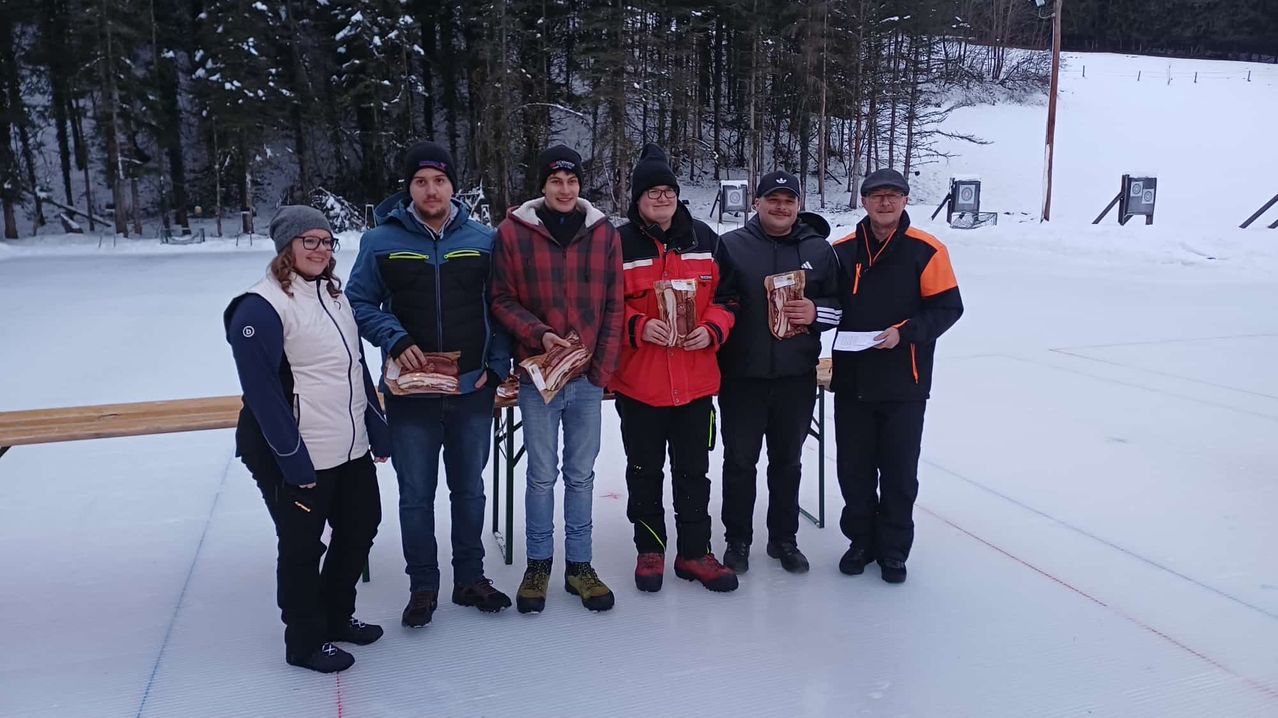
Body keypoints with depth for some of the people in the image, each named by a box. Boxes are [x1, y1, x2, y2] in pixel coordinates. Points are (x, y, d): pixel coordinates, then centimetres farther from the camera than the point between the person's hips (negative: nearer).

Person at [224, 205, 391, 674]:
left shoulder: (334, 296, 11)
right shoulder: (261, 307, -15)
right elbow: (262, 393, -18)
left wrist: (378, 432, 12)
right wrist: (294, 461, -18)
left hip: (353, 450, 8)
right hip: (300, 459, -8)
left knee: (360, 528, 18)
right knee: (302, 548, 7)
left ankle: (337, 616, 39)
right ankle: (305, 641, 26)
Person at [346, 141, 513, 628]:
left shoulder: (483, 240, 2)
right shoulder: (381, 241, -2)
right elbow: (359, 303, 1)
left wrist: (496, 367, -2)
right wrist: (395, 340, -15)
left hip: (473, 391, 1)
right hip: (410, 392, -1)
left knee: (470, 489, 14)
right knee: (416, 495, 8)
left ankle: (470, 578, 30)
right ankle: (423, 586, 25)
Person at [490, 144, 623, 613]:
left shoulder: (604, 233, 4)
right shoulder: (513, 232, -2)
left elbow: (613, 306, 4)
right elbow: (502, 299, 1)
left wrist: (603, 367, -3)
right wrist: (538, 333, -16)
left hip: (589, 378, 2)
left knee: (581, 474, 11)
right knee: (542, 475, 7)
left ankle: (579, 565, 24)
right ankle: (538, 564, 24)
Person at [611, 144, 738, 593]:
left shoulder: (704, 239, 5)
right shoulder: (620, 244, -4)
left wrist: (712, 329, -9)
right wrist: (638, 326, -20)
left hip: (696, 379, 2)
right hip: (639, 381, -2)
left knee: (693, 471, 12)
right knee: (645, 471, 12)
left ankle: (694, 552, 26)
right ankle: (650, 549, 29)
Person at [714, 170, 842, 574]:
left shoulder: (819, 249, 6)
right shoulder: (732, 245, -1)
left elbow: (841, 304, 7)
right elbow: (713, 300, -1)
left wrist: (816, 312, -11)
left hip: (796, 377, 2)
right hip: (741, 376, -2)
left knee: (788, 461, 14)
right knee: (740, 461, 8)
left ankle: (784, 538, 29)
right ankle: (737, 540, 23)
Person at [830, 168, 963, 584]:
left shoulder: (926, 251, -6)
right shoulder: (842, 251, 3)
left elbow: (948, 307, -7)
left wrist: (904, 332, -18)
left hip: (903, 383, -2)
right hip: (852, 381, 3)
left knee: (899, 471, 7)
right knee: (854, 467, 11)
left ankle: (894, 549, 23)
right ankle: (861, 539, 29)